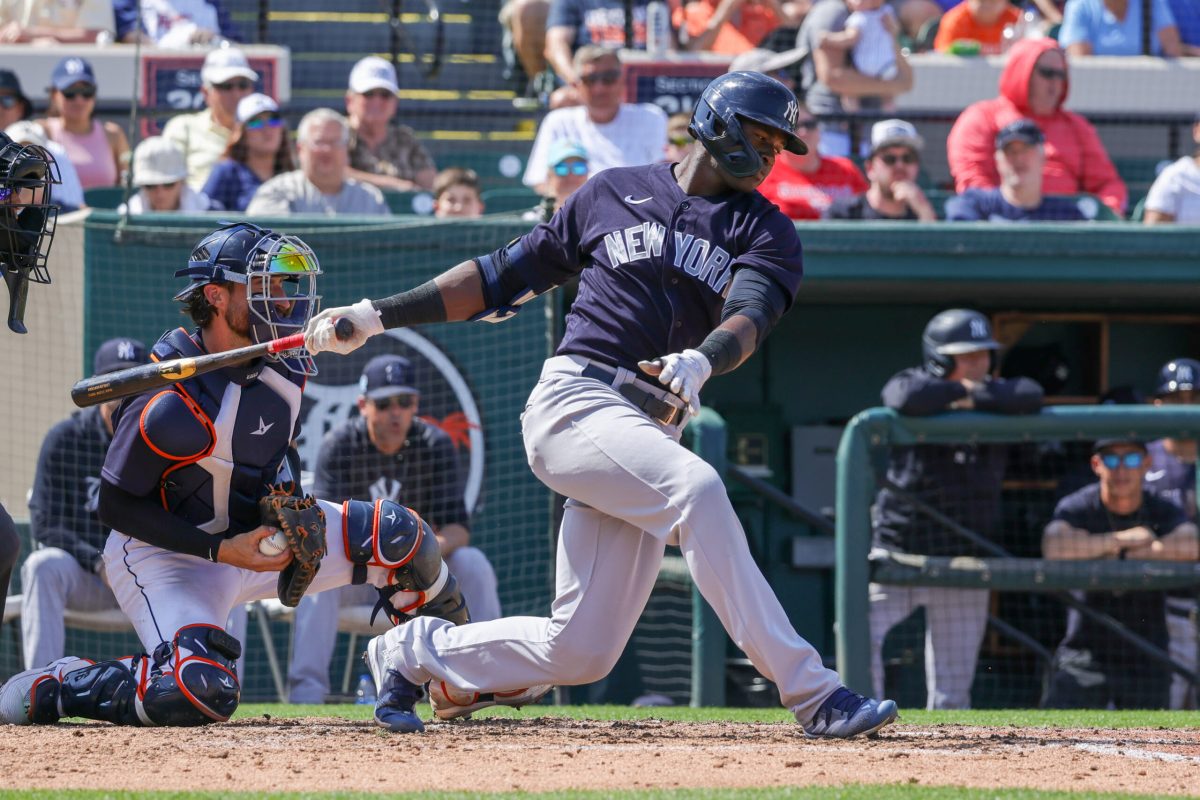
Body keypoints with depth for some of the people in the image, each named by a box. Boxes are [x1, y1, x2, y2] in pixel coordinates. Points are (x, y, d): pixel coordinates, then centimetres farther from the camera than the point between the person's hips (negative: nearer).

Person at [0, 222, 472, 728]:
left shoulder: (286, 367, -6)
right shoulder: (172, 402, -29)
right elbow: (116, 506, -21)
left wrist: (292, 507, -6)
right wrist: (223, 550, -25)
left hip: (254, 530, 7)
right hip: (166, 551, -7)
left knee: (398, 536, -7)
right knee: (202, 693, -31)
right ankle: (56, 686, -6)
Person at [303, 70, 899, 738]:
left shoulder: (767, 232, 13)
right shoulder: (615, 194, 13)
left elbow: (750, 315, -9)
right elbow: (504, 275, 19)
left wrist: (699, 361, -32)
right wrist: (375, 317, 17)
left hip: (653, 429, 3)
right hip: (574, 401, -3)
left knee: (580, 652, -3)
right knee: (695, 486, -32)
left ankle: (414, 654, 22)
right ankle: (813, 694, -35)